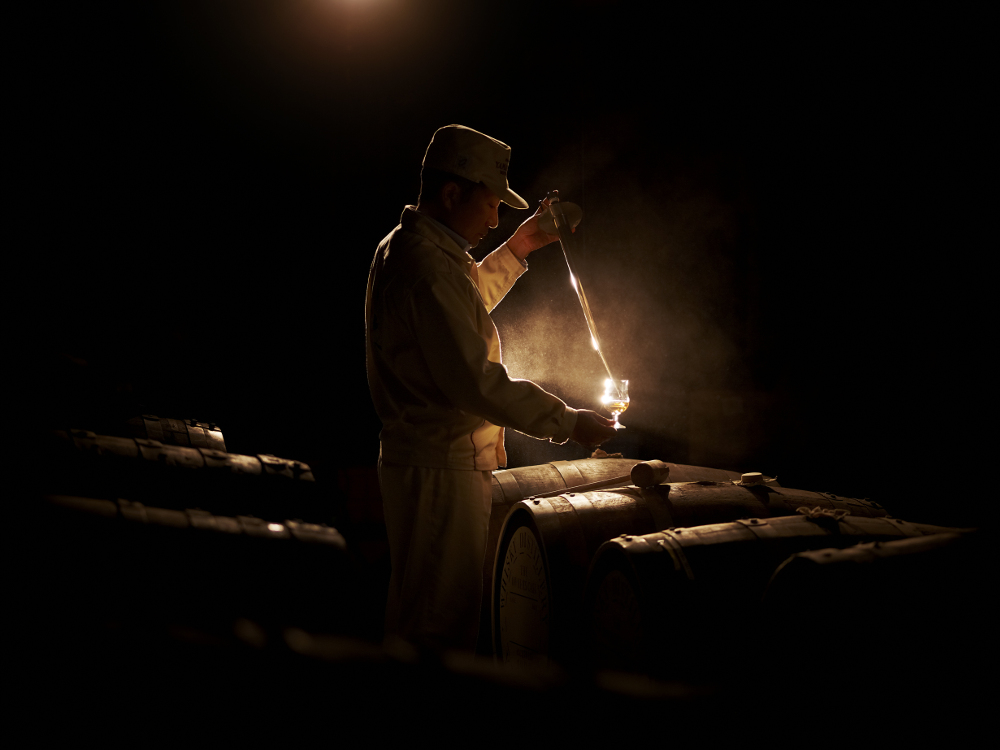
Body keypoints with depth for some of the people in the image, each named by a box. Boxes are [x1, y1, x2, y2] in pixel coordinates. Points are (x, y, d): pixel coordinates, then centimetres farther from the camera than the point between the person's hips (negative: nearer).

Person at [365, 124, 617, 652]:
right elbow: (477, 382, -26)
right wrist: (570, 423, -18)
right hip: (443, 470, -11)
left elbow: (467, 300, 32)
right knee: (441, 627, -3)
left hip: (414, 460, 11)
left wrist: (518, 248, 24)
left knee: (418, 611, 18)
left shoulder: (403, 248, 12)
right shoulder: (429, 268, -22)